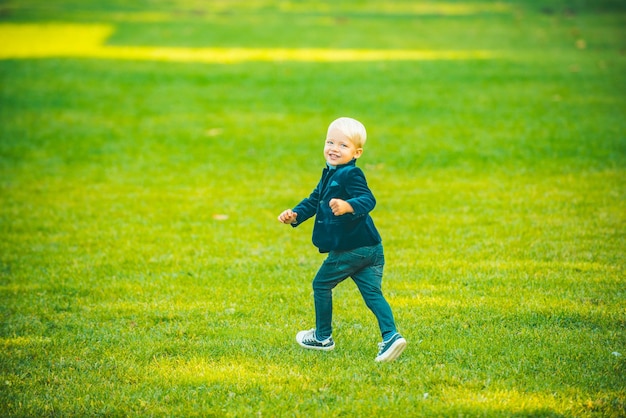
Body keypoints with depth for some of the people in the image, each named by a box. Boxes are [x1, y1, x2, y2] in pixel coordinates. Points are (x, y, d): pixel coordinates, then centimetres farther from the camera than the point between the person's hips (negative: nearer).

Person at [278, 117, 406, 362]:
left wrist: (348, 206, -47)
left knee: (321, 285, 9)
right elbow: (314, 200, 24)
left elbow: (368, 200, -29)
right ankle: (391, 336, -10)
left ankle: (322, 337, 22)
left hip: (349, 251, -9)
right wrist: (295, 214, 12)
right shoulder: (330, 175, 14)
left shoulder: (351, 174, -18)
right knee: (372, 292, 3)